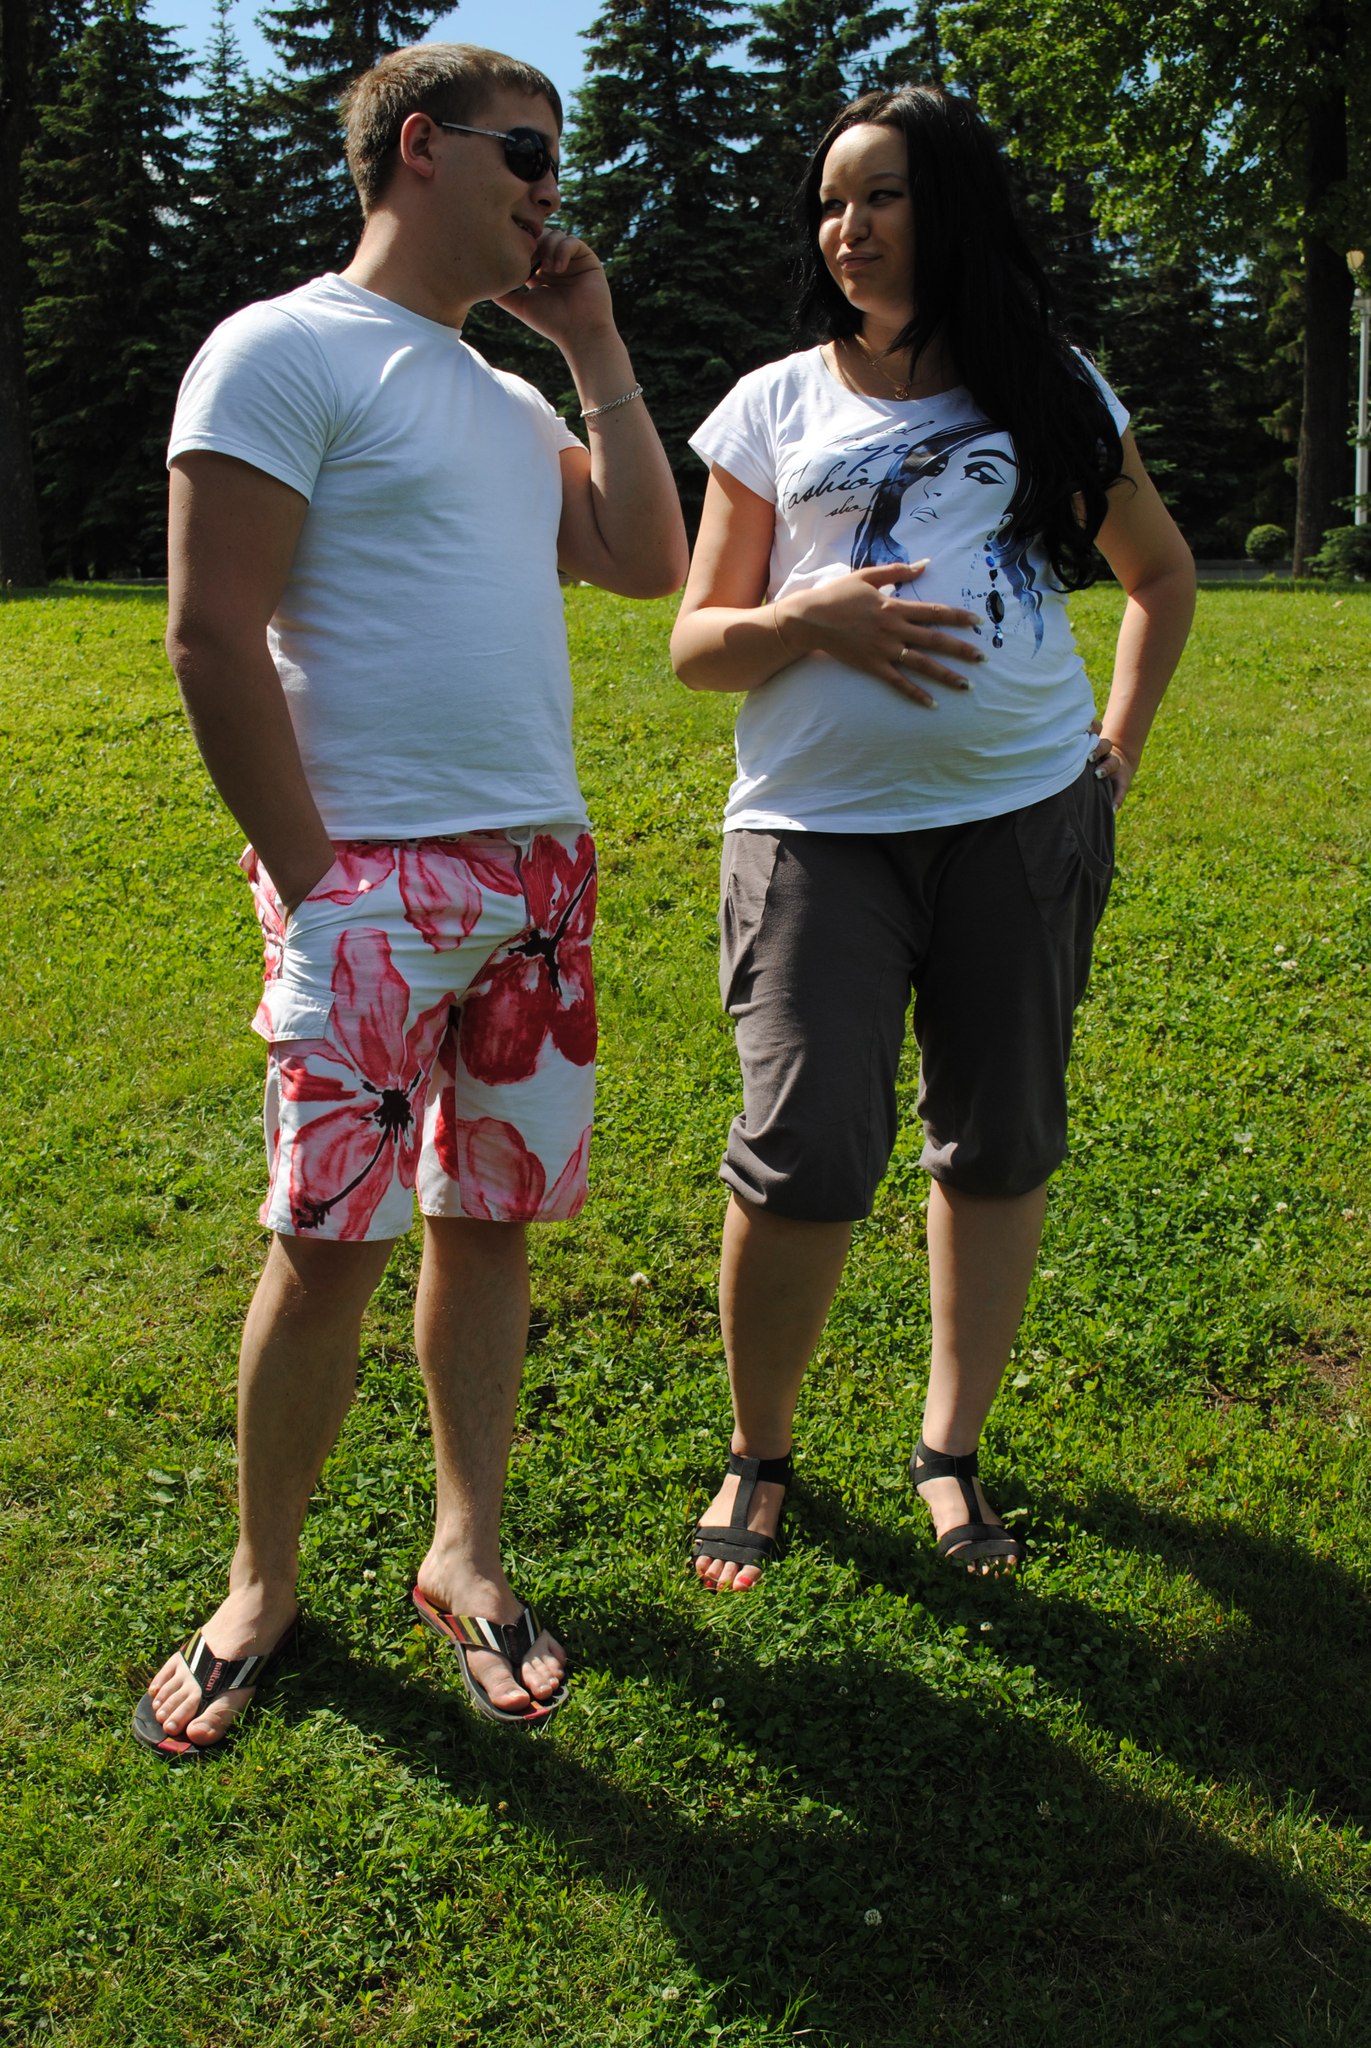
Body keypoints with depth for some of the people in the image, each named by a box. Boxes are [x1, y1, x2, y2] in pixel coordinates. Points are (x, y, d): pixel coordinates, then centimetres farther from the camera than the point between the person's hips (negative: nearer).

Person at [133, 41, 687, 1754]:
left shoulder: (510, 402, 19)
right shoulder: (287, 351, -4)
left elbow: (650, 564, 13)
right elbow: (211, 638, -11)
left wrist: (594, 347, 12)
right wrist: (311, 881, -13)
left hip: (541, 869, 7)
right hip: (371, 876, -7)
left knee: (488, 1216, 9)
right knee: (327, 1245, -3)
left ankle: (466, 1554, 21)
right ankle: (261, 1582, 16)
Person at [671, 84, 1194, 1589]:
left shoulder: (1051, 394, 14)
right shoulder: (778, 403, 12)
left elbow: (1162, 572, 25)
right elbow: (694, 644, 9)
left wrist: (1117, 750, 12)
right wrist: (808, 618, -12)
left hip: (1024, 814, 2)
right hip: (818, 827, -1)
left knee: (999, 1143, 5)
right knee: (804, 1157, -10)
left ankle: (951, 1448, 22)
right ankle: (758, 1451, 14)